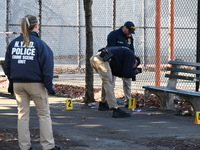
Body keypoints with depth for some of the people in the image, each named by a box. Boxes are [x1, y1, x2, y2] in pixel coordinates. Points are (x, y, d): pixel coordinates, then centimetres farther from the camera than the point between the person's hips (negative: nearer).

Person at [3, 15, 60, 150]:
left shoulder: (13, 43, 3)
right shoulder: (40, 44, -10)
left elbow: (7, 65, 7)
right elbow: (47, 68, -11)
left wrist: (12, 80, 15)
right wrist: (49, 86, -6)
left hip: (18, 84, 4)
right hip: (36, 83, -4)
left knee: (22, 114, 11)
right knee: (44, 114, 6)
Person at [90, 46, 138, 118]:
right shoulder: (130, 54, 7)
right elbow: (126, 73, 2)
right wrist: (134, 72, 19)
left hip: (93, 58, 9)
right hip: (101, 59, -9)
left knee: (107, 81, 26)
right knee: (108, 82, -13)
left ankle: (103, 103, 35)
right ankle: (115, 109, -22)